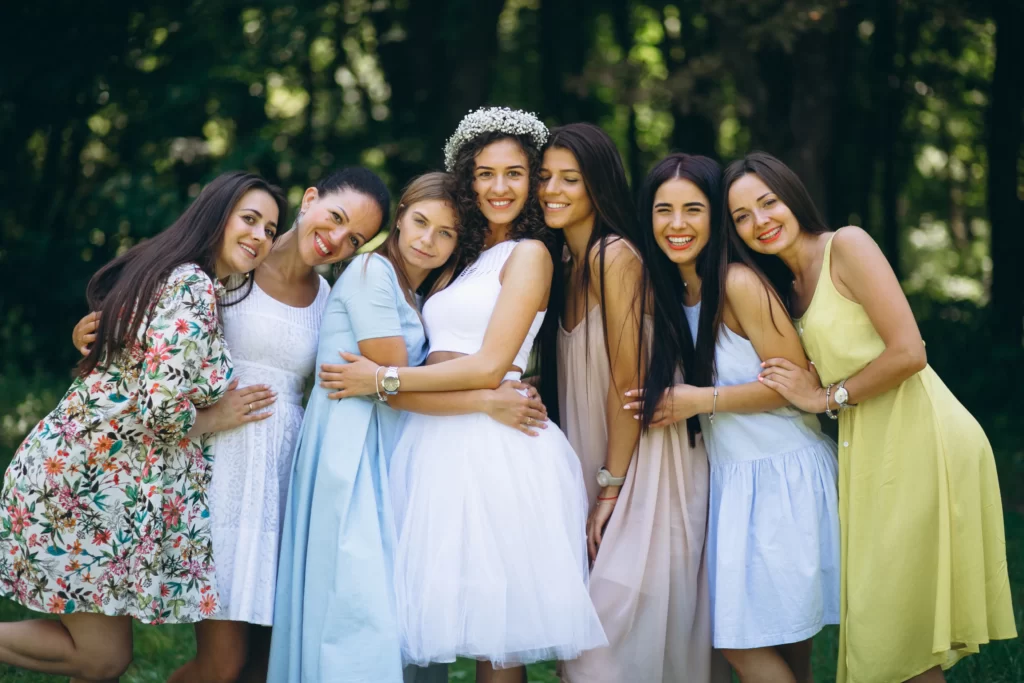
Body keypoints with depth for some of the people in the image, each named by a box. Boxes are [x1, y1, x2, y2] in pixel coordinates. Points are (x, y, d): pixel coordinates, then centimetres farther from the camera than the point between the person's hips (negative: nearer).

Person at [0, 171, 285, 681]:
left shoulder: (171, 274, 14)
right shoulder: (194, 286, -16)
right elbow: (163, 407, -24)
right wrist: (214, 419, -7)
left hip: (76, 466, 10)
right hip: (87, 481, -10)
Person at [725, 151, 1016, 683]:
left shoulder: (846, 245, -8)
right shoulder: (789, 287, 16)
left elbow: (908, 352, -17)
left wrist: (827, 398, -9)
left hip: (922, 443, -8)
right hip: (869, 452, 8)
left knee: (899, 632, -3)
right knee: (875, 620, 10)